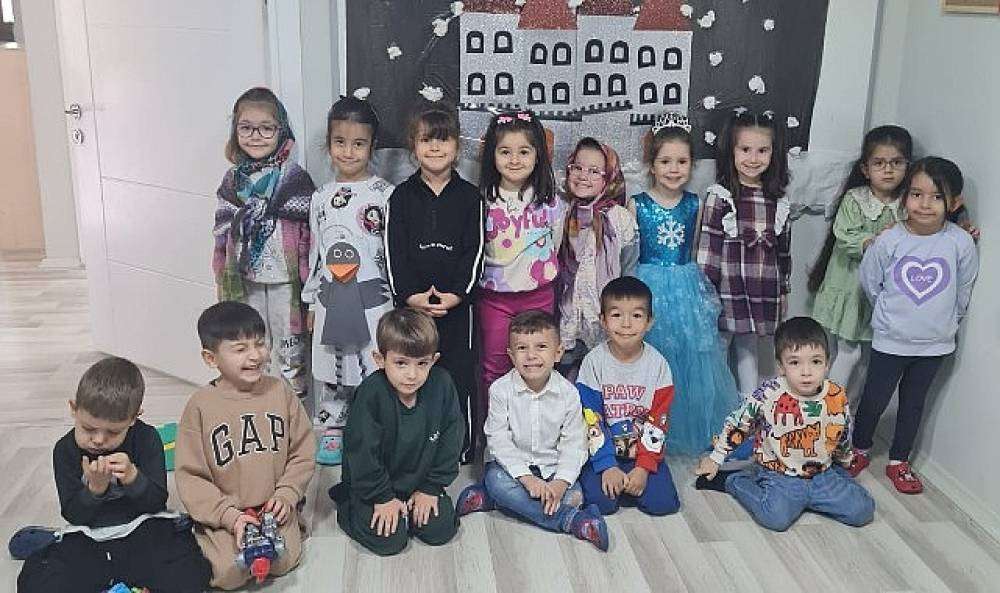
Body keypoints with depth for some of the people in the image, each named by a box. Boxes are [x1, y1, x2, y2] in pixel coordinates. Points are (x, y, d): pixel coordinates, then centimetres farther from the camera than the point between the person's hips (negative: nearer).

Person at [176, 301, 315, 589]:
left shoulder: (279, 390, -2)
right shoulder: (200, 406, -10)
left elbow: (303, 452, 3)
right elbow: (190, 476, -8)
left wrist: (286, 495, -9)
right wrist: (229, 516, -16)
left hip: (273, 506, 2)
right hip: (223, 511, -1)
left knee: (284, 561, -17)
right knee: (230, 572, -19)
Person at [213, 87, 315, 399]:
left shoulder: (295, 177, -9)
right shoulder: (232, 179, 5)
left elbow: (309, 235, -10)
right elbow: (222, 235, 10)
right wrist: (222, 285, 10)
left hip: (284, 279, -4)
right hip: (245, 281, 5)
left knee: (289, 348, 7)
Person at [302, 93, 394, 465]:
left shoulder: (384, 194, -6)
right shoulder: (321, 197, 8)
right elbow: (315, 252, 13)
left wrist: (398, 302, -7)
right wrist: (311, 302, 14)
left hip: (372, 297, -4)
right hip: (331, 297, 4)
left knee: (373, 370, -1)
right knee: (332, 371, 13)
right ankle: (333, 431, 29)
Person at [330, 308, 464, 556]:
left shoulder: (442, 386, -17)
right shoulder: (371, 393, -27)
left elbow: (450, 441, -6)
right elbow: (362, 451, -20)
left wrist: (431, 488, -5)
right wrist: (382, 498, -14)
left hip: (419, 480, 4)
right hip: (375, 483, -3)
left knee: (442, 530, -5)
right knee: (389, 539, -11)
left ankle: (406, 509, 23)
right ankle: (346, 508, 16)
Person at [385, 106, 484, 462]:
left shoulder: (469, 196, 3)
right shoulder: (401, 197, 4)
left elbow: (474, 250, -2)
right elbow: (394, 250, -2)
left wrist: (457, 294, -13)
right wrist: (409, 295, -13)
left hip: (456, 302, 0)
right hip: (410, 303, 1)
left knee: (459, 372, 6)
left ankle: (461, 447, 19)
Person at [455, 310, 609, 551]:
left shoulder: (568, 393, -8)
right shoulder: (501, 390, -11)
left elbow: (573, 444, -7)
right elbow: (498, 440, -13)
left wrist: (561, 482, -23)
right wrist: (526, 477, -24)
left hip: (552, 467, 1)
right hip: (514, 465, -1)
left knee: (573, 494, -25)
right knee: (495, 478, -32)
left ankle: (488, 498, -20)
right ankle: (570, 520, -29)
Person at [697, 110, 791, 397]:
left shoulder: (778, 200, 7)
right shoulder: (719, 196, -8)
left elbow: (784, 247, 14)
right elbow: (707, 247, -10)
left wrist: (784, 291, 16)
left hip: (762, 294, 4)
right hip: (727, 290, -4)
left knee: (749, 354, 16)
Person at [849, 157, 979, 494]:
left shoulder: (961, 243, -12)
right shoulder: (889, 241, -15)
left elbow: (963, 292, 2)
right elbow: (871, 283, 0)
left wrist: (945, 323, 10)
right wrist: (891, 315, 6)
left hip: (935, 342, 1)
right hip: (890, 340, -1)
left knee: (913, 402, 16)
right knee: (874, 398, 10)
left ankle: (899, 462, 32)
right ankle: (859, 450, 34)